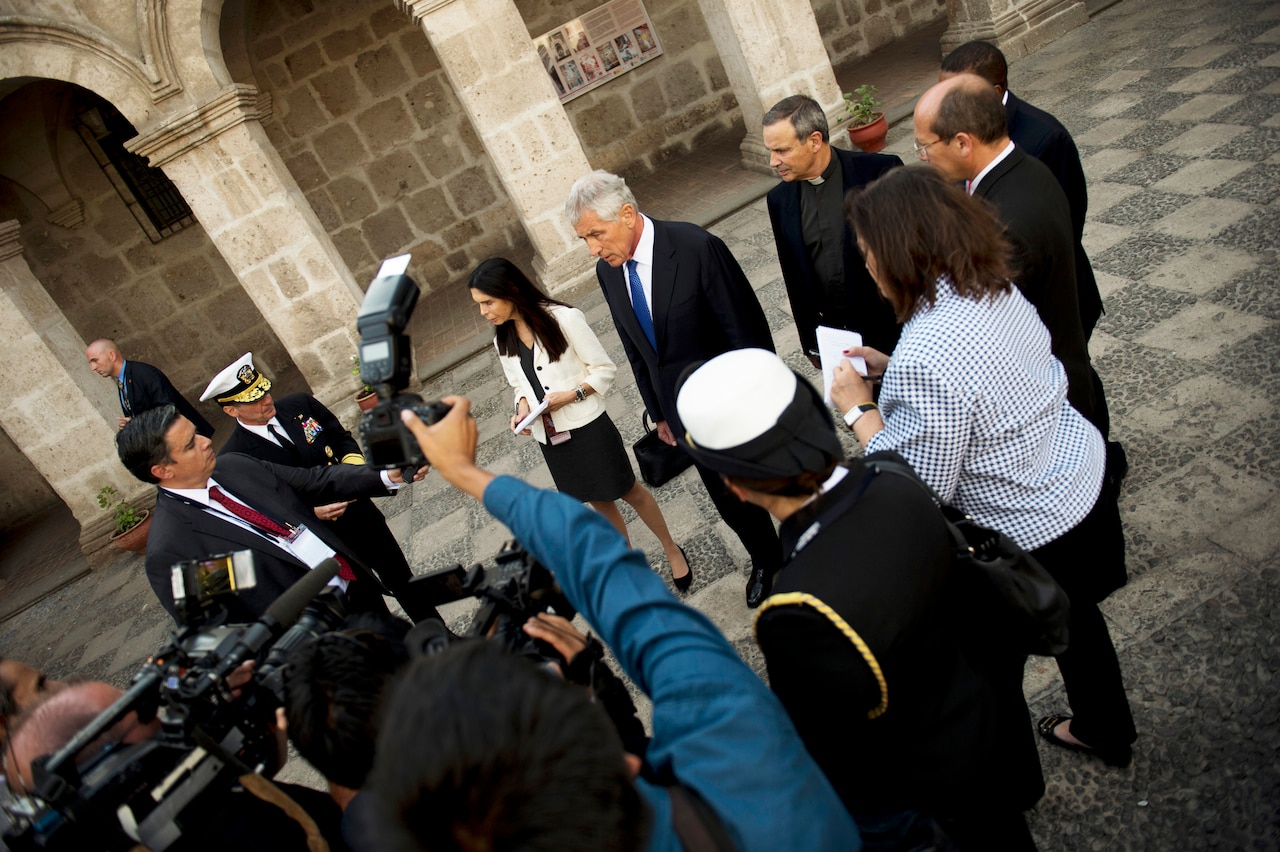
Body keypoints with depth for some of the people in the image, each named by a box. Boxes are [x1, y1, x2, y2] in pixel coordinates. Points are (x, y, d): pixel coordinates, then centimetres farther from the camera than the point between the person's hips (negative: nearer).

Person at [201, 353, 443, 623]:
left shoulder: (301, 404, -5)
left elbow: (343, 437, 7)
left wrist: (352, 462, -13)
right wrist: (311, 512, -25)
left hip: (364, 517, 4)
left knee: (402, 580, 19)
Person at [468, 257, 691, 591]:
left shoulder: (563, 318, -17)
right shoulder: (503, 341, 1)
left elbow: (604, 370, -12)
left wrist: (571, 395, -24)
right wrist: (523, 408, -8)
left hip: (587, 427, -5)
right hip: (550, 437, 5)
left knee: (629, 491, 9)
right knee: (599, 502, 20)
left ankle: (671, 549, 31)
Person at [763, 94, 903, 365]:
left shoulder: (880, 172, -14)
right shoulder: (780, 200, -1)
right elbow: (793, 276, 7)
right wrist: (810, 342, 11)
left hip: (891, 324, -3)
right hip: (831, 334, 3)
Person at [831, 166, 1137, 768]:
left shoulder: (922, 360, -35)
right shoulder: (999, 290, -6)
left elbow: (920, 487, -26)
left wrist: (860, 411, -17)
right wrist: (890, 368, 4)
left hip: (1029, 533, -9)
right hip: (1082, 476, 9)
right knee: (1070, 613, 31)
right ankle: (1105, 731, 57)